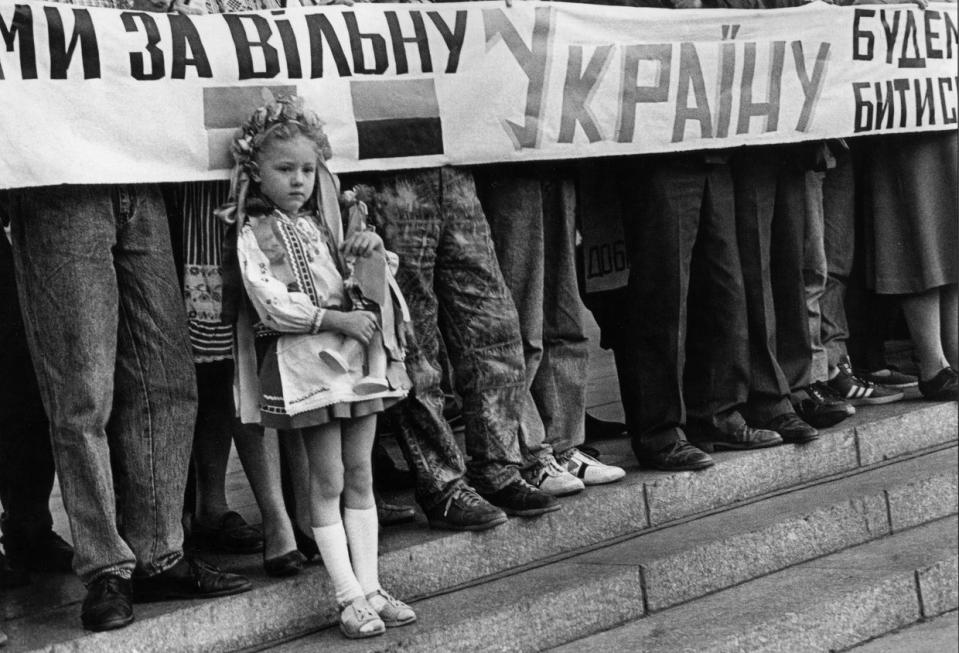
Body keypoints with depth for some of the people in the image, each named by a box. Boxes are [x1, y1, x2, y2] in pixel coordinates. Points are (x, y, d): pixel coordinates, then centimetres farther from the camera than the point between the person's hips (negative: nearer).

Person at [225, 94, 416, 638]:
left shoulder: (326, 224, 15)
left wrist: (372, 255, -4)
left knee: (361, 476, 7)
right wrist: (336, 318, -17)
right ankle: (350, 597, 1)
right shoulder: (254, 233, -1)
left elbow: (360, 289, 17)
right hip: (305, 359, -5)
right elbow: (271, 302, -13)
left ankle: (371, 587, 11)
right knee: (328, 481, -3)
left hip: (357, 351, 6)